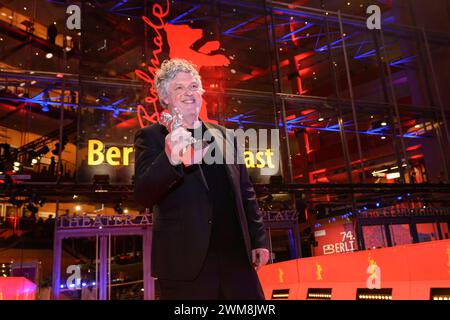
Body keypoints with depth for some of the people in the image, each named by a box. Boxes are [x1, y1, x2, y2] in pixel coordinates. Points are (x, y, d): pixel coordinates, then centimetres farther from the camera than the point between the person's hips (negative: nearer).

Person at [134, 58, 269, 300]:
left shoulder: (221, 134, 14)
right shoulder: (151, 136, 1)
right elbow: (143, 196, -12)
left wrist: (258, 239, 11)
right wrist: (170, 160, -30)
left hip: (236, 254, 4)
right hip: (185, 261, -4)